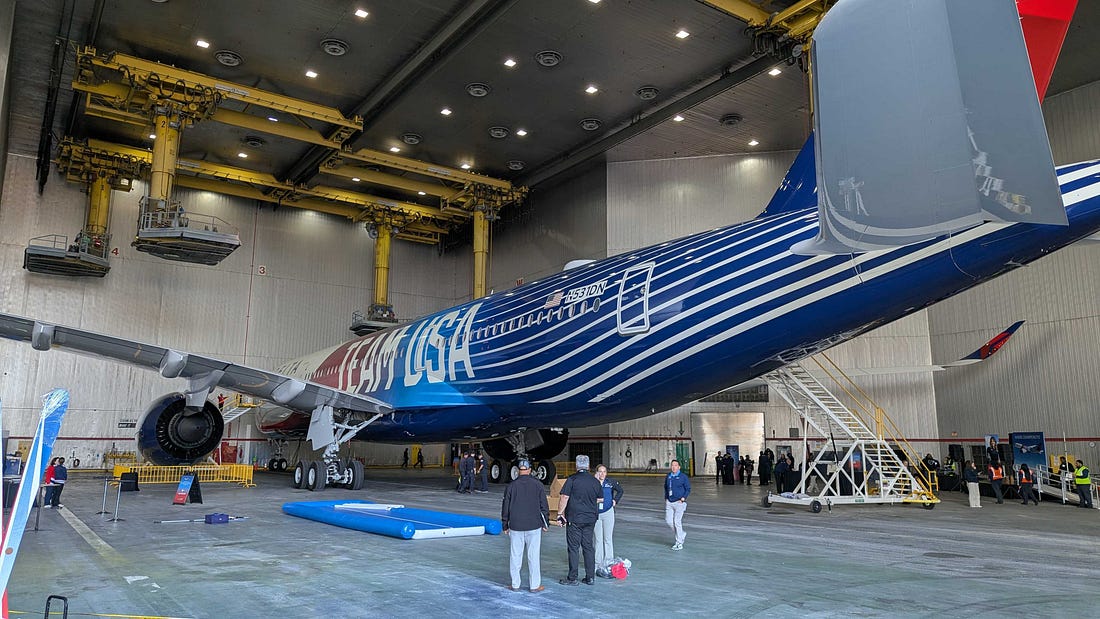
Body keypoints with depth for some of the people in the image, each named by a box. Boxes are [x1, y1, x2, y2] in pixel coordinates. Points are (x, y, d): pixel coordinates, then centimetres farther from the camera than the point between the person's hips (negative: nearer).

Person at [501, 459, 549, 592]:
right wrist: (546, 523, 10)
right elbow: (544, 506, 0)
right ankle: (534, 585, 7)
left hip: (515, 526, 1)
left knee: (515, 556, 8)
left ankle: (515, 584, 14)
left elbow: (505, 507, 5)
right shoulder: (537, 485, -2)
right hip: (534, 526, -1)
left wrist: (505, 525, 14)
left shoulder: (511, 486, 1)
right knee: (534, 556, 4)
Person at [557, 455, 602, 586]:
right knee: (588, 547, 13)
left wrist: (560, 514, -7)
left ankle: (572, 578, 7)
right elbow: (599, 500, 13)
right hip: (590, 519, 5)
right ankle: (590, 577, 16)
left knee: (574, 548, 2)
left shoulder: (572, 479, -11)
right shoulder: (596, 481, 4)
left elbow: (564, 498, -14)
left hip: (574, 518, -5)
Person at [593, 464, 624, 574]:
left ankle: (608, 563, 7)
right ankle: (598, 564, 13)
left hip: (608, 512, -1)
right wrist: (595, 481, -20)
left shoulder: (611, 482, 0)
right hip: (596, 514, 1)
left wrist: (615, 501, 4)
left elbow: (620, 490, 15)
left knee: (607, 538, 1)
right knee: (598, 539, 7)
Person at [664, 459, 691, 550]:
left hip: (679, 502, -5)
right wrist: (666, 498, 11)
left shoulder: (683, 477, -7)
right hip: (669, 502, 5)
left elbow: (688, 489, -3)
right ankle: (681, 535, 26)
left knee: (677, 522, -7)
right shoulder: (668, 476, 7)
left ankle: (679, 544, 5)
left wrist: (683, 498, -13)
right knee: (668, 521, 2)